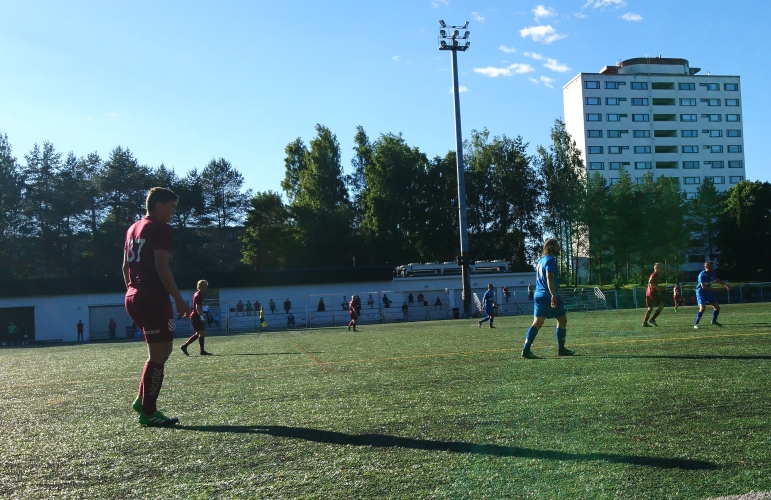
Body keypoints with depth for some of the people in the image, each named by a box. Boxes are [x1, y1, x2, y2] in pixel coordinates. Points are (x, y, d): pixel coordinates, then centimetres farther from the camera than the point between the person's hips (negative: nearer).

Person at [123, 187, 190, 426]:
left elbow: (126, 266, 20)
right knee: (159, 355, -4)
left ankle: (142, 400, 17)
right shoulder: (160, 228, -8)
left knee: (158, 352, 19)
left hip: (133, 297, 9)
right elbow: (161, 267, -17)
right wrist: (179, 299, -14)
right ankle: (148, 412, 0)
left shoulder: (133, 229, 19)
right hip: (154, 298, -9)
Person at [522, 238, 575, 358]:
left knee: (537, 323, 2)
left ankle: (526, 350, -9)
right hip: (549, 296, -8)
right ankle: (561, 349, 13)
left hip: (539, 295, 8)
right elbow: (549, 278, -21)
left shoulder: (541, 260, 19)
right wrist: (553, 295, -27)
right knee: (562, 320, 7)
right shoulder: (550, 260, -9)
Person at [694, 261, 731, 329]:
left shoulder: (712, 273, -1)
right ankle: (696, 324, -13)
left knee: (717, 307, 10)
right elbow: (703, 287, -29)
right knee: (702, 308, -24)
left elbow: (717, 280, 21)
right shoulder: (702, 275, -24)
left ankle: (714, 321, 34)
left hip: (708, 292, 8)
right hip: (701, 292, -8)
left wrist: (725, 285, 24)